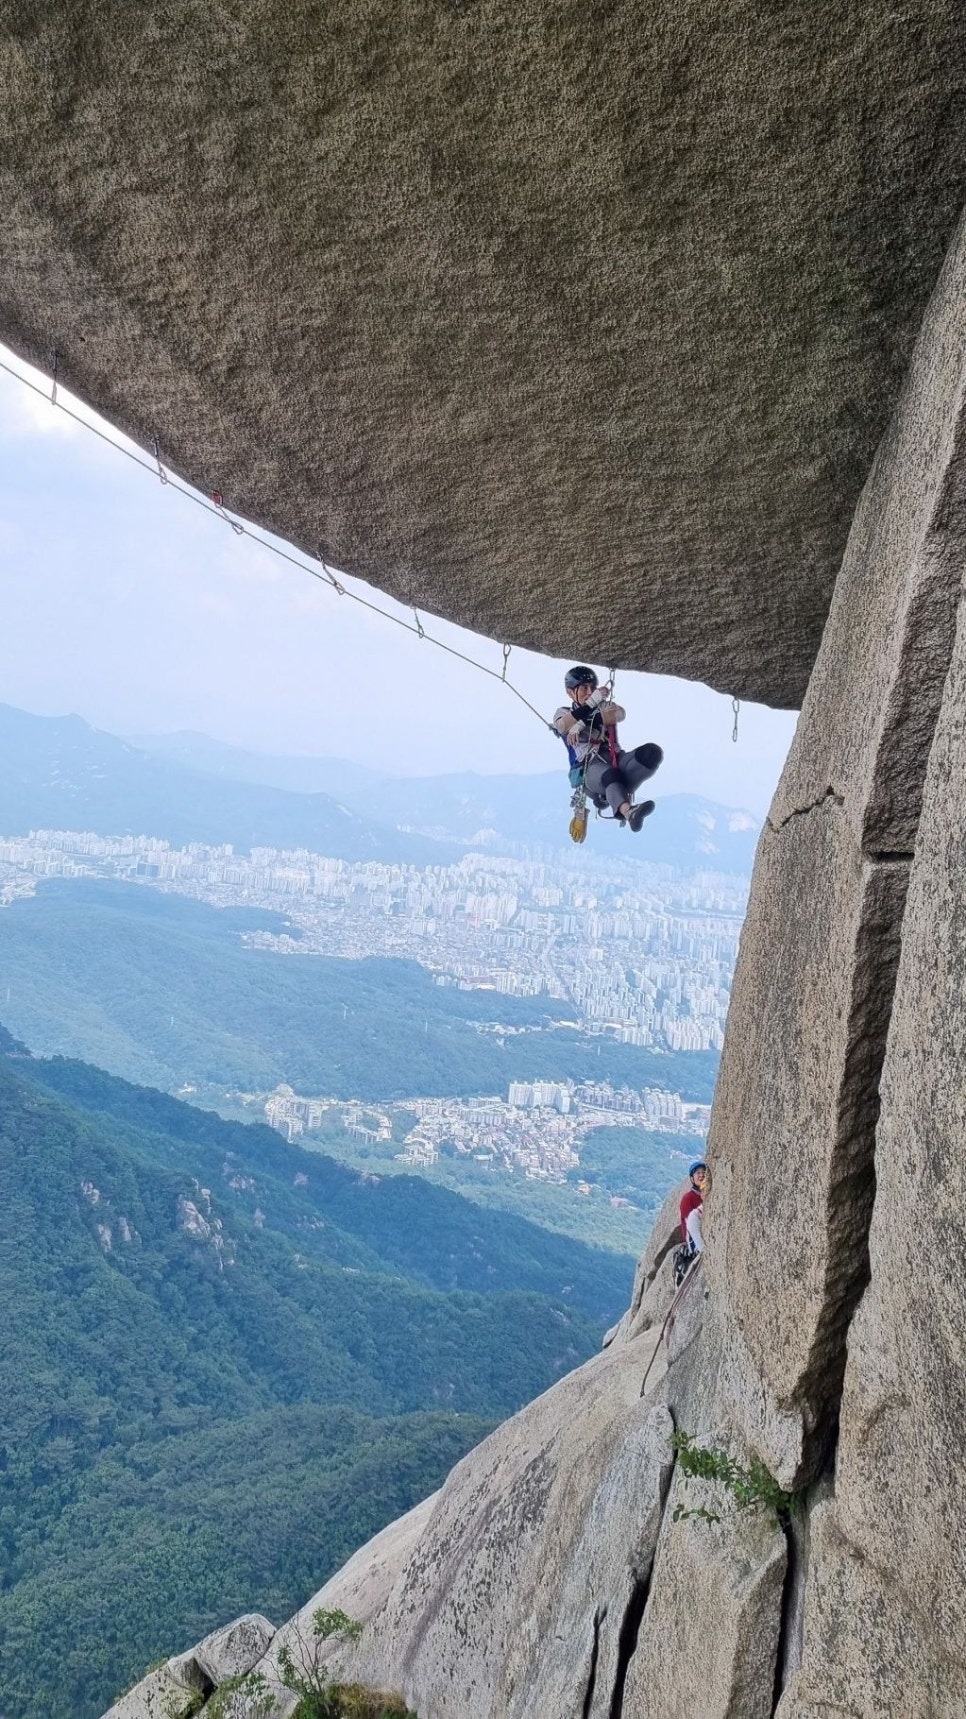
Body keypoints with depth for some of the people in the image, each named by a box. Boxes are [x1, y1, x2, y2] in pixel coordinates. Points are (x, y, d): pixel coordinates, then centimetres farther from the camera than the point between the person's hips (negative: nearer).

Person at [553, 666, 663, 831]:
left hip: (616, 760, 4)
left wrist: (581, 725, -11)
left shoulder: (605, 706, 27)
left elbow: (620, 714, 0)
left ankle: (616, 795, -39)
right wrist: (593, 701, -11)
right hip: (590, 768, -4)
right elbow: (563, 726, -6)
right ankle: (628, 811, -71)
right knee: (609, 774, -41)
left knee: (652, 751, -26)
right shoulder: (564, 712, 22)